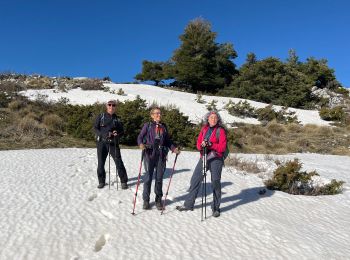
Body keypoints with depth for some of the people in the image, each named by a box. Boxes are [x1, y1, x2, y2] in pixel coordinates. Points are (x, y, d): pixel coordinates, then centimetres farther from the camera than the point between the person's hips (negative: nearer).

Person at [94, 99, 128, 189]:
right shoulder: (101, 116, 6)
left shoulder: (117, 119, 10)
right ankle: (101, 181, 22)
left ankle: (124, 181, 6)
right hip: (102, 142, 0)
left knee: (119, 162, -4)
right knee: (101, 163, 5)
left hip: (113, 143, 0)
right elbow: (95, 128, 2)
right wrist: (103, 135, -14)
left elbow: (122, 131, 14)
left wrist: (117, 134, -9)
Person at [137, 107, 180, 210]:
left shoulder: (163, 127, 15)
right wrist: (141, 144, -20)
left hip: (161, 155, 3)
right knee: (148, 177, -2)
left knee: (159, 178, 6)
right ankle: (146, 200, 11)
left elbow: (168, 140, 19)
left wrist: (174, 148, 5)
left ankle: (158, 200, 19)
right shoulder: (147, 125, 5)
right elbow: (140, 137, 1)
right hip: (149, 154, -3)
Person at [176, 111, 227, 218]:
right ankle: (188, 204, 18)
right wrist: (202, 145, -13)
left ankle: (216, 208, 17)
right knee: (195, 180, 5)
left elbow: (223, 147, -10)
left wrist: (210, 145, -21)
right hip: (204, 157, 5)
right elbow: (198, 143, 10)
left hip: (216, 159, -4)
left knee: (215, 183, 2)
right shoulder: (204, 129, 11)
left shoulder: (221, 130, -3)